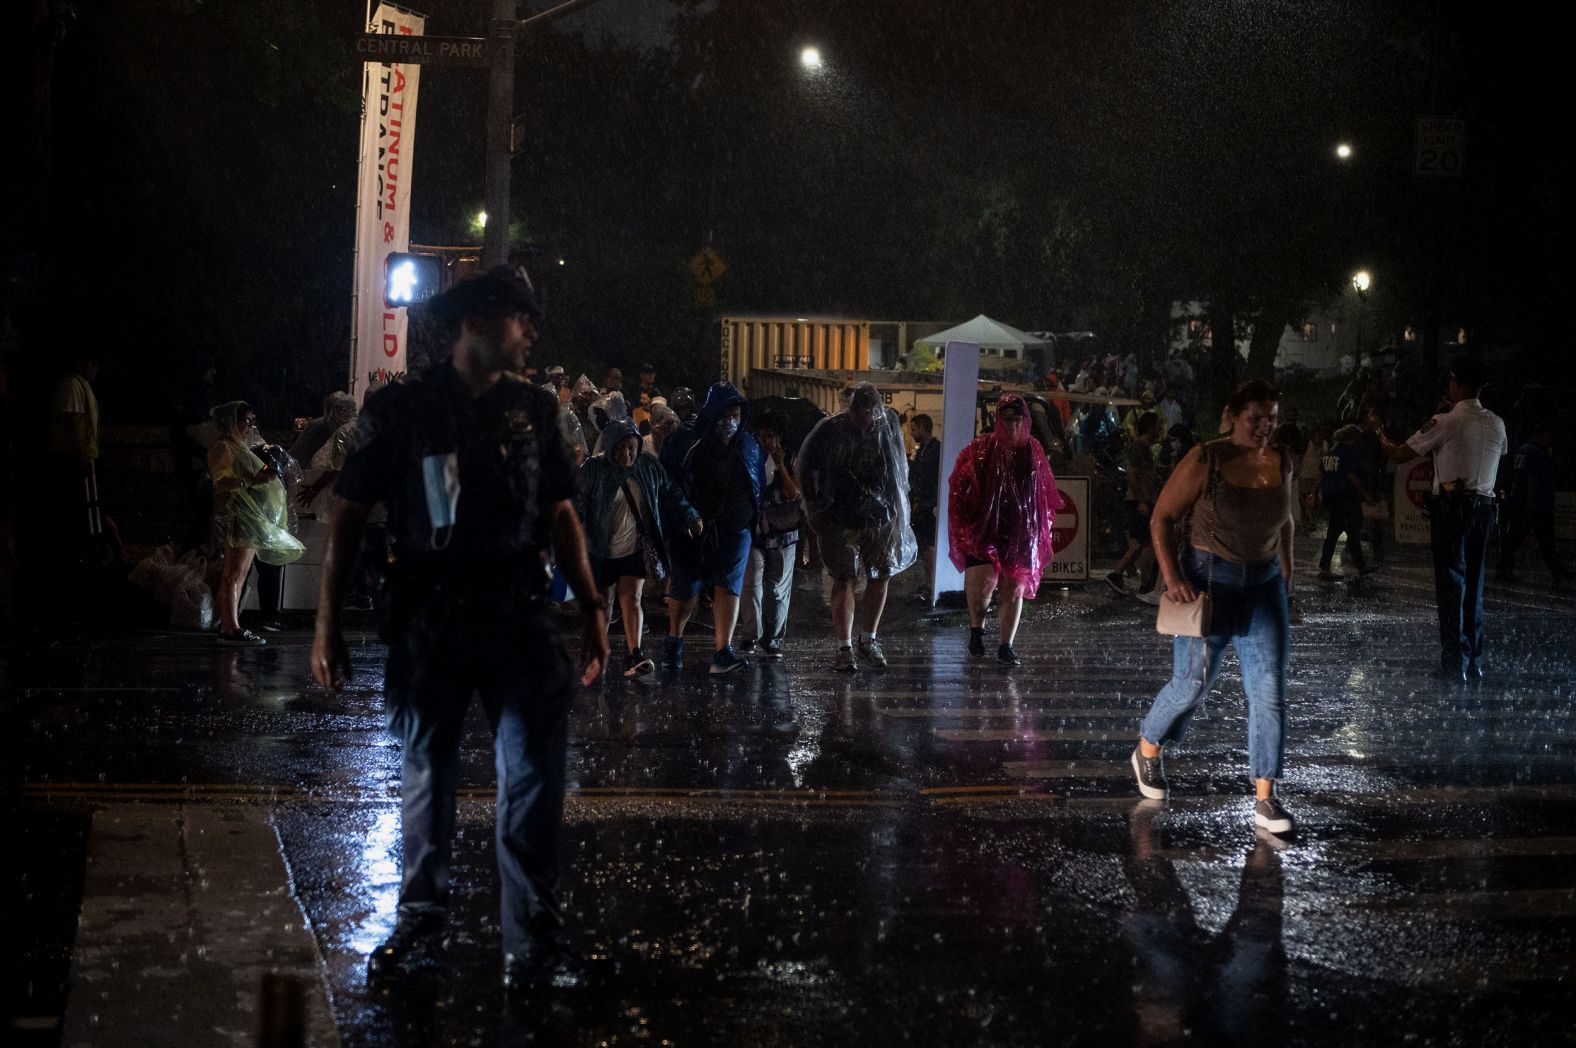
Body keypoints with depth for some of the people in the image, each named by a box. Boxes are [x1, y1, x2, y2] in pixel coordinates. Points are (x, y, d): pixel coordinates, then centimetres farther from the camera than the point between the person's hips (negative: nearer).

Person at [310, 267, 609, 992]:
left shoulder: (536, 408, 9)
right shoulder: (399, 408, 0)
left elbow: (560, 512, 12)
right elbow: (349, 515, 1)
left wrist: (591, 606, 4)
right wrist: (327, 623, -3)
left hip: (520, 613, 2)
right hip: (428, 615, -2)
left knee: (533, 774, -3)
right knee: (426, 775, 9)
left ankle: (534, 946, 4)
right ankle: (421, 927, 24)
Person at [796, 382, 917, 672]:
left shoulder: (890, 422, 1)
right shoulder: (830, 429, -11)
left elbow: (900, 465, 15)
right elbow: (805, 468, 0)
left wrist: (899, 504, 13)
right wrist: (814, 507, -2)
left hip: (883, 516, 4)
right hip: (841, 518, -4)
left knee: (880, 577, 9)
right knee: (845, 580, -6)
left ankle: (868, 640, 23)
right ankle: (843, 647, -2)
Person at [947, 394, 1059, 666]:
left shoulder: (1033, 451, 6)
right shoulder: (980, 449, -4)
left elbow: (1045, 492, 17)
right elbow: (958, 487, 1)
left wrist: (1044, 525, 15)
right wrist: (965, 520, -3)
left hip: (1020, 532, 3)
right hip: (984, 528, -3)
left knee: (1015, 588, 4)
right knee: (983, 579, -19)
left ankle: (1006, 647, 14)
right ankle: (976, 627, 10)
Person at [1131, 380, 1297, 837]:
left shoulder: (1281, 463, 3)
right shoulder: (1205, 460, -11)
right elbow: (1162, 518, -8)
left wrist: (1286, 576, 17)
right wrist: (1172, 576, -16)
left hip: (1264, 584, 4)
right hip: (1208, 581, -4)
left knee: (1269, 691, -5)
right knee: (1193, 683, 5)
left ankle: (1264, 799, -1)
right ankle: (1147, 751, 35)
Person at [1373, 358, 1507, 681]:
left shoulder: (1446, 422, -10)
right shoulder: (1496, 424, 8)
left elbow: (1398, 455, -7)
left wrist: (1378, 430, 13)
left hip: (1452, 505, -6)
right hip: (1484, 506, 6)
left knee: (1451, 582, -4)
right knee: (1474, 582, 14)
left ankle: (1454, 663, -7)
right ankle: (1475, 660, 16)